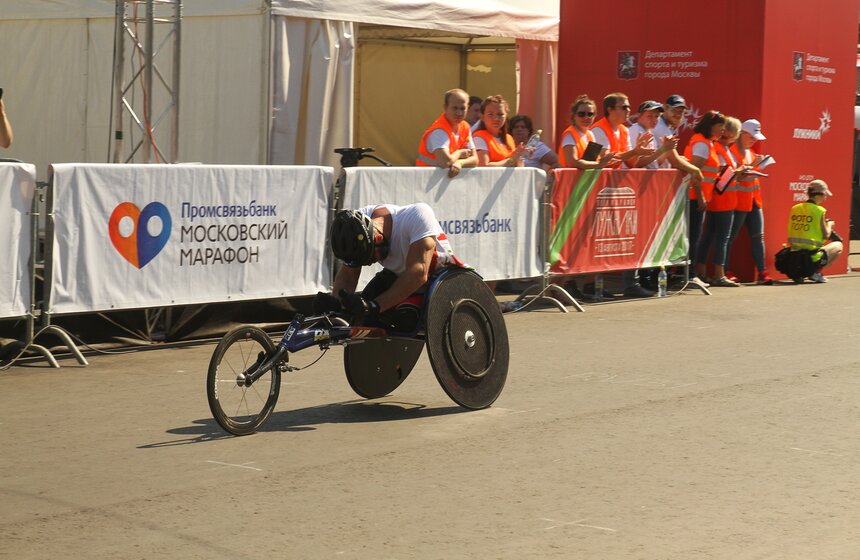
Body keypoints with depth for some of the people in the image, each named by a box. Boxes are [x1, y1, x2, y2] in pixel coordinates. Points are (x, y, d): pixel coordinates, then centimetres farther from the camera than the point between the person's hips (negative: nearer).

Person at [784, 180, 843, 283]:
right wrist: (829, 225, 16)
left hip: (794, 254, 5)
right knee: (838, 246, 21)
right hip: (812, 257, -5)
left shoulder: (794, 209, 6)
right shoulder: (819, 210, -10)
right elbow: (826, 235, -6)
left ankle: (798, 273, 14)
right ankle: (816, 272, 2)